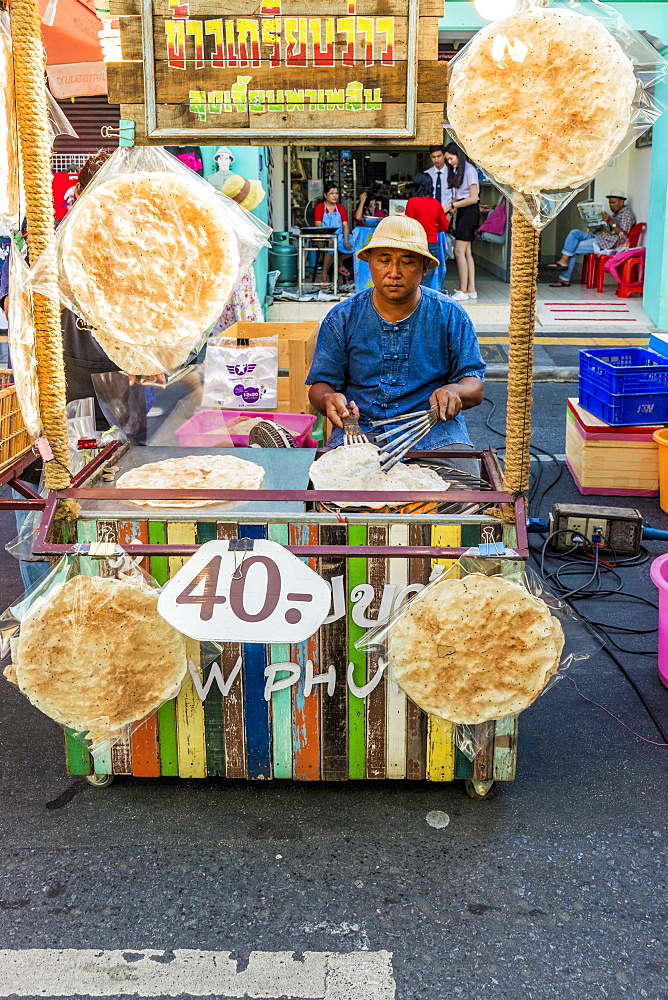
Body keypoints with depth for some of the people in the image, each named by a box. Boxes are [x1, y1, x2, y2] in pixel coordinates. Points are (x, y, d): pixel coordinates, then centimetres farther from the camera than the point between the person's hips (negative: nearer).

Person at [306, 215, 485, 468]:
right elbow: (319, 385, 5)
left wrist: (454, 391, -22)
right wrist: (329, 398, -21)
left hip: (434, 429, 1)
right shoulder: (342, 318, 4)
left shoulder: (449, 315, 4)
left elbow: (475, 387, 3)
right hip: (360, 429, 0)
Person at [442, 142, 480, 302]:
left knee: (459, 251, -13)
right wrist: (450, 206, -4)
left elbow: (474, 198, -14)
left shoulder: (469, 170, -11)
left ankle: (463, 291, -12)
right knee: (467, 252, 6)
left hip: (470, 212, -9)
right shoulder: (455, 171, 15)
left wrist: (452, 205, -12)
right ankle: (471, 289, 7)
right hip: (461, 212, 9)